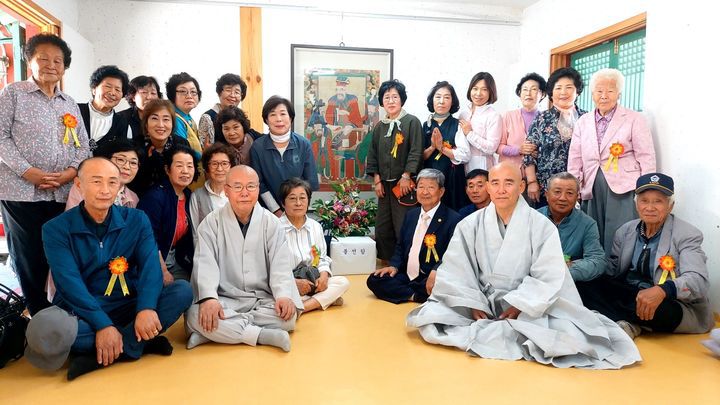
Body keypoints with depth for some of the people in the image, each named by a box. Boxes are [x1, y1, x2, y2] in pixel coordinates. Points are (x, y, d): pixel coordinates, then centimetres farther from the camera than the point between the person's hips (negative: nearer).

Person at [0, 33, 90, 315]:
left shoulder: (70, 105, 15)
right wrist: (28, 171, -15)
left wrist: (70, 172, -7)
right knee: (29, 258, 3)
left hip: (63, 194, 3)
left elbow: (82, 146, 11)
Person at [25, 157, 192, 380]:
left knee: (183, 290, -21)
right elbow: (70, 283, -14)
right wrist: (102, 323, -26)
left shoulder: (136, 220, 3)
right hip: (81, 311, -2)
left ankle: (97, 357, -23)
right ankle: (139, 342, -20)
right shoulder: (56, 229, -3)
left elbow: (150, 266, -11)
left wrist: (146, 308, -29)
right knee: (44, 328, -34)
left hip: (128, 307, 2)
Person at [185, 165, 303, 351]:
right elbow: (205, 264, -10)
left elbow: (281, 264, -4)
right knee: (195, 315, -29)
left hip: (263, 298, 1)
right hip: (225, 299, -1)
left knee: (288, 315, -27)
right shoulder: (212, 222, 1)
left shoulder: (272, 223, 3)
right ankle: (264, 335, -25)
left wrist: (284, 295, -23)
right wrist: (209, 298, -28)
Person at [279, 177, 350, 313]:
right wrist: (294, 282, -23)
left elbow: (322, 257, 13)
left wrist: (324, 274, -8)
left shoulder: (316, 226, 8)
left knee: (343, 282, -14)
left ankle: (299, 308, -27)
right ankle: (327, 299, -24)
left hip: (312, 283, 6)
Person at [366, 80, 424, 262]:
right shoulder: (379, 127, 15)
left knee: (403, 227, -6)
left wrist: (406, 176, -14)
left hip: (404, 182, -5)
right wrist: (377, 180, 6)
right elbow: (373, 154, 15)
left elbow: (416, 151, -9)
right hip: (385, 184, 6)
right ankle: (387, 265, 19)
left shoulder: (412, 122, -2)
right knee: (382, 227, 7)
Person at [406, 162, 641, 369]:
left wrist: (519, 307, -20)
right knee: (430, 318, -20)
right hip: (480, 304, 2)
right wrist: (472, 305, -16)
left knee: (566, 332, -30)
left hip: (529, 307, -1)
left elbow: (548, 278, -11)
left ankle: (482, 335, -16)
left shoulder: (542, 226, -6)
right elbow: (455, 272, -4)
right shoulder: (470, 225, 0)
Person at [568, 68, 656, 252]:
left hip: (623, 189, -3)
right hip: (591, 190, 4)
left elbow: (646, 158, 0)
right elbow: (575, 159, 12)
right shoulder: (583, 122, 14)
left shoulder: (634, 119, 3)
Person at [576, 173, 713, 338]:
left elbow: (698, 280, -21)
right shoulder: (625, 231, 7)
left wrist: (663, 290, -43)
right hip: (627, 294, 5)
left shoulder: (687, 235, -7)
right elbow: (611, 269, 11)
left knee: (663, 309, -39)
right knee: (585, 283, -17)